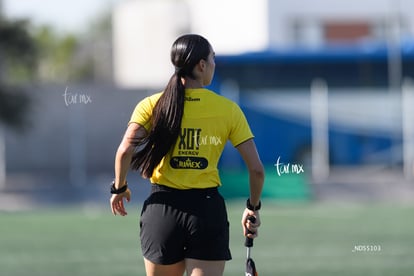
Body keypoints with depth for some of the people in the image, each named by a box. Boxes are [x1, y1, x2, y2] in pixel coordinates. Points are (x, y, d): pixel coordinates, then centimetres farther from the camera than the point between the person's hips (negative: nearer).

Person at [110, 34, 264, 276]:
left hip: (162, 207, 1)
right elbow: (256, 169, -1)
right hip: (209, 210, -1)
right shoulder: (228, 109, 0)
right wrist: (253, 208, 15)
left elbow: (125, 151, -13)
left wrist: (119, 188, 5)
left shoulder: (152, 105, 0)